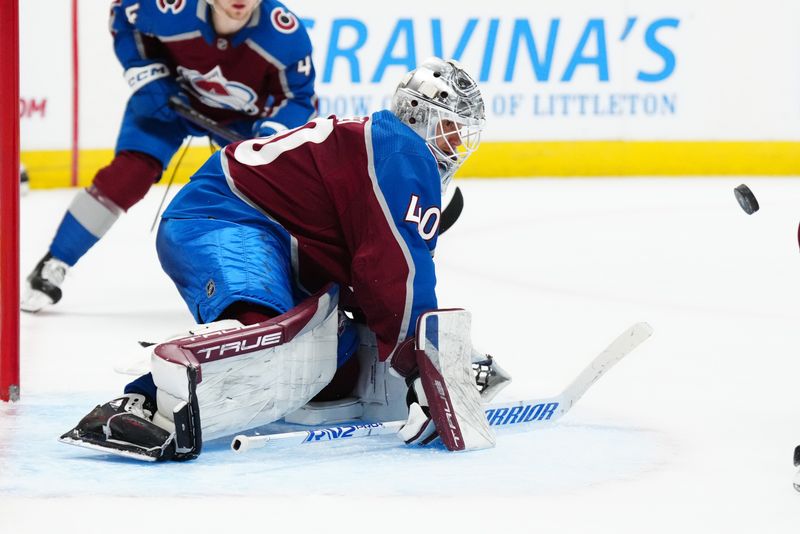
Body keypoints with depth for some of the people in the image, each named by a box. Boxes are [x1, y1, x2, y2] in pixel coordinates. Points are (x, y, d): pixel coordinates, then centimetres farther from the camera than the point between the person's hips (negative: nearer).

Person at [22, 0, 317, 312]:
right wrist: (145, 74, -18)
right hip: (172, 96, -1)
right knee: (128, 175, -17)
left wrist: (275, 132, -36)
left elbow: (299, 97, -17)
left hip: (244, 114, 2)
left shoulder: (286, 35, -34)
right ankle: (52, 267, -7)